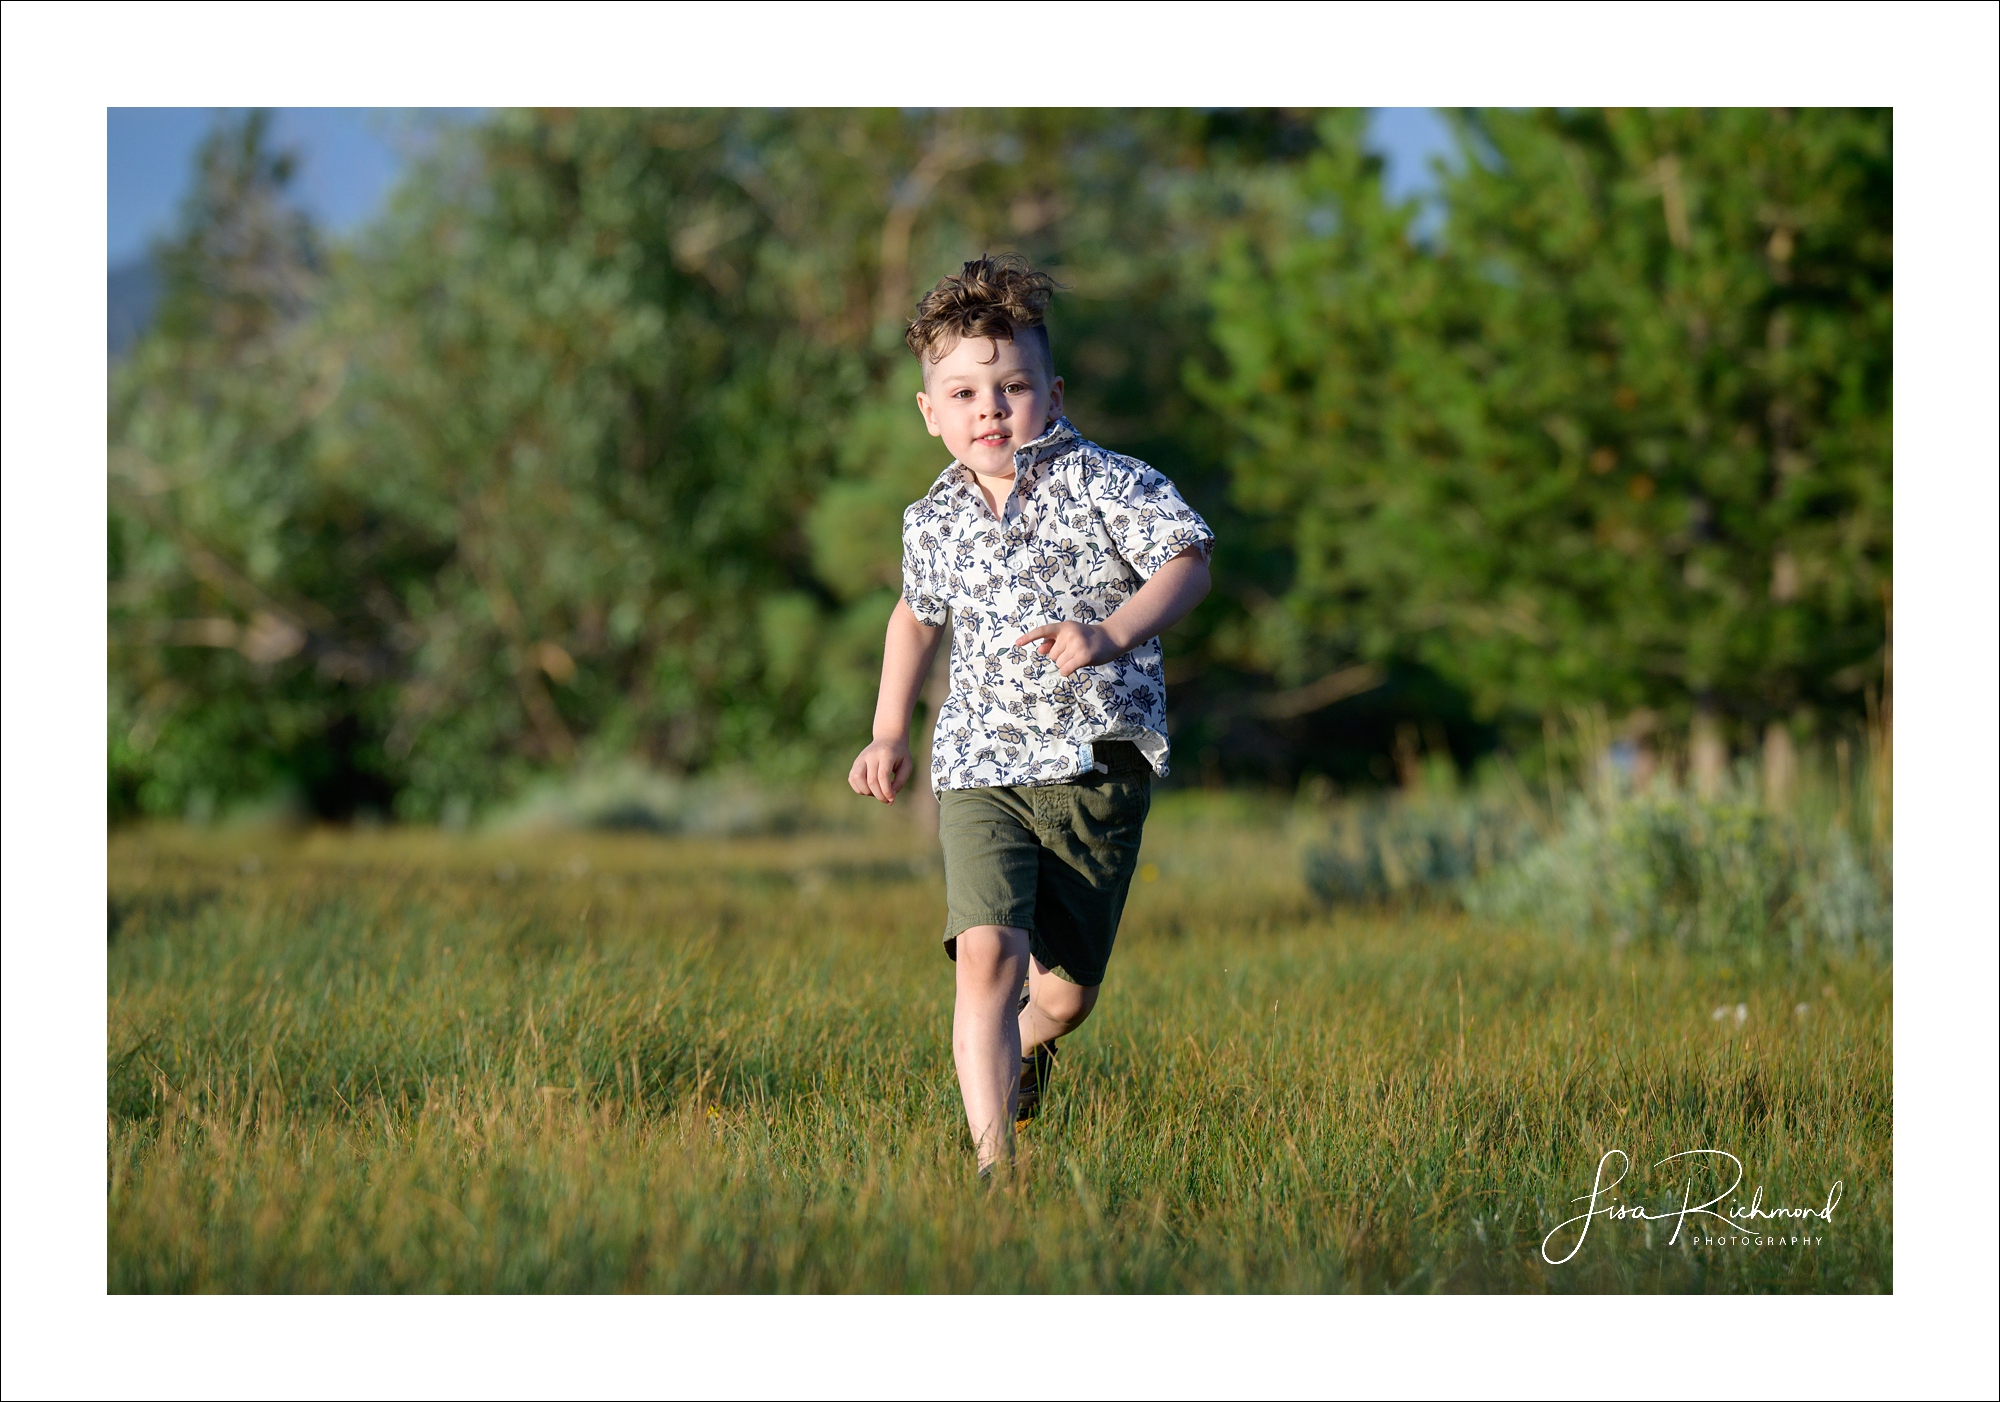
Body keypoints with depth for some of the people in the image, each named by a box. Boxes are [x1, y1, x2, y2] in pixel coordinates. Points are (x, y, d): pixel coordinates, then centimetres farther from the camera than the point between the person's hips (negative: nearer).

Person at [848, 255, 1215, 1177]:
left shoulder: (1103, 484, -6)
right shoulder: (934, 522, 7)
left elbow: (1185, 564, -16)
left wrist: (1111, 635, -31)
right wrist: (889, 731, 24)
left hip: (1097, 764, -1)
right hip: (982, 767, 1)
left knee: (1067, 989, 10)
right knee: (987, 954, -21)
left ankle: (1023, 1050, 46)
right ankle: (992, 1156, -19)